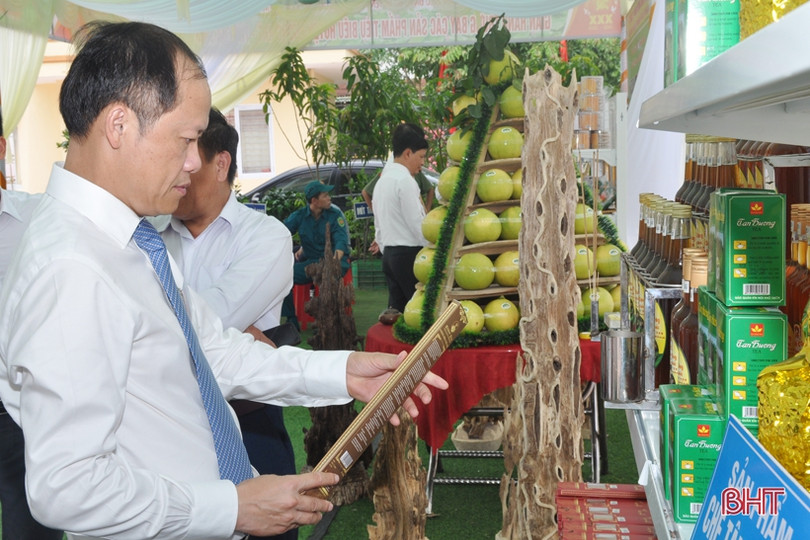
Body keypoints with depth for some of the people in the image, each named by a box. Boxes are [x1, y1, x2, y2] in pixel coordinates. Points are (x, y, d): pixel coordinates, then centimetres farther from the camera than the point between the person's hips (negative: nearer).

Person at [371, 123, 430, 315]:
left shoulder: (381, 181, 16)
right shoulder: (405, 180, -11)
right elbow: (417, 223, -14)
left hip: (389, 254, 9)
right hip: (410, 253, -9)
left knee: (398, 307, 10)